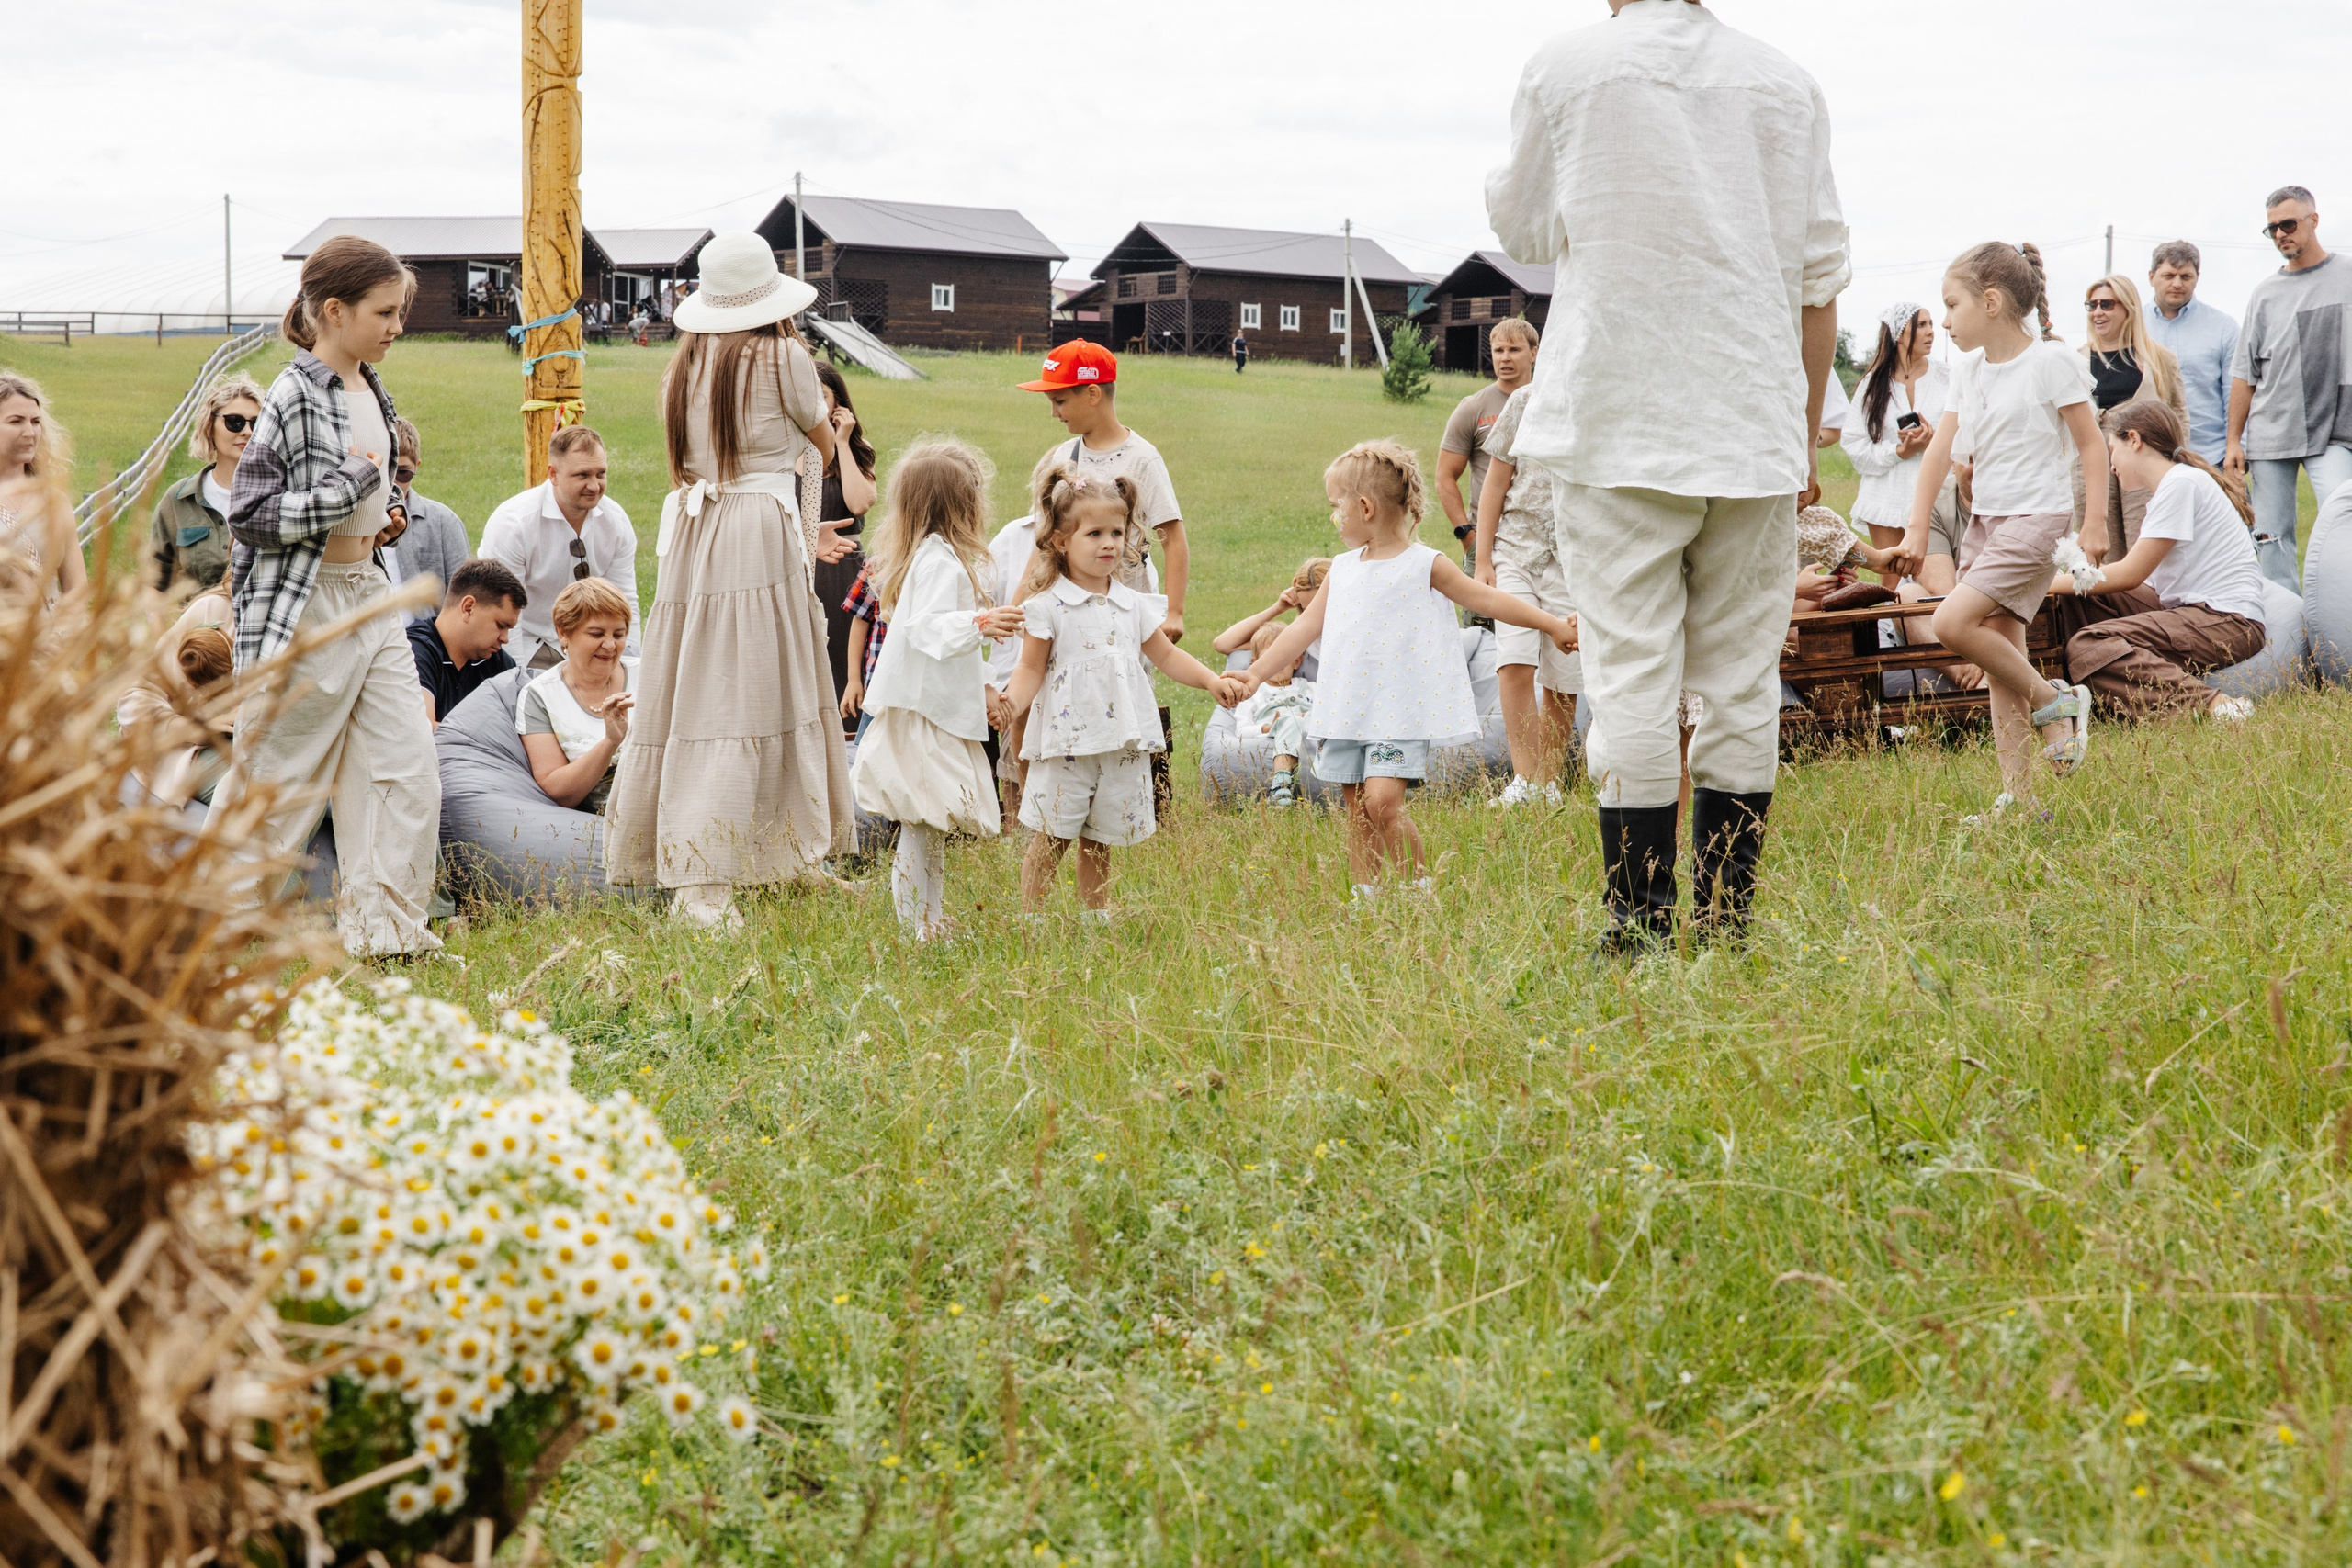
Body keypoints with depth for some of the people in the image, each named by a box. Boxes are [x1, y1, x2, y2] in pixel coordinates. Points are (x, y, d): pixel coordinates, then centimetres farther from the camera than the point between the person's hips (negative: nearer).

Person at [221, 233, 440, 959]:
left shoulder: (373, 393, 10)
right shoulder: (294, 397, -16)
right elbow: (250, 512, -19)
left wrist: (381, 520, 9)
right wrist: (349, 488, -21)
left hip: (368, 597, 8)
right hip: (304, 606, -8)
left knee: (409, 765, 2)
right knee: (278, 774, 2)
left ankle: (385, 924, 9)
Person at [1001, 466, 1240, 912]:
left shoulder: (1132, 604, 10)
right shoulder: (1047, 606, -4)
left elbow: (1166, 654, 18)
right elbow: (1031, 670, -4)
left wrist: (1212, 681, 7)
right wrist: (1010, 703, -23)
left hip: (1123, 743, 4)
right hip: (1067, 741, -4)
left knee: (1100, 842, 11)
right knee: (1050, 839, -2)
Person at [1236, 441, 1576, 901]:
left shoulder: (1425, 566, -2)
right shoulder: (1341, 570, 13)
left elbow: (1487, 599, 2)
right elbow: (1306, 627, 18)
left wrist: (1553, 624, 3)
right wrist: (1258, 673, 14)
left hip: (1400, 711, -6)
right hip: (1347, 708, 6)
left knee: (1382, 801, -17)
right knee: (1356, 808, 6)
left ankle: (1419, 890, -4)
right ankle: (1364, 898, 15)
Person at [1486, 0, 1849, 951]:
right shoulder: (1785, 85, 7)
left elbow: (1523, 229, 12)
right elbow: (1821, 280, 10)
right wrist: (1804, 442, 18)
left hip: (1618, 426, -2)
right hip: (1754, 433, 3)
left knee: (1632, 675, -3)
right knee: (1741, 679, 6)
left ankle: (1640, 931, -5)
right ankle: (1726, 925, 7)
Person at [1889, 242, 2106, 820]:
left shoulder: (2050, 361, -10)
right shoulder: (1968, 369, 9)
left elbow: (2091, 444, -6)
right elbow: (1941, 449, 7)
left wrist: (2094, 523, -9)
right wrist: (1917, 529, 2)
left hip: (2035, 516, -8)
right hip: (1984, 518, 8)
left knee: (1953, 622, -21)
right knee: (2000, 653, 4)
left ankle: (2055, 701, -3)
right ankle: (2018, 798, 6)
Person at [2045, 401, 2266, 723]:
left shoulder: (2181, 483, -10)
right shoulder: (2170, 484, 20)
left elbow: (2130, 575, -11)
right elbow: (2138, 577, 14)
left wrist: (2051, 583, -2)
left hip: (2230, 622, -10)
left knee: (2086, 648, -27)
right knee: (2077, 599, 8)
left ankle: (2213, 705, -36)